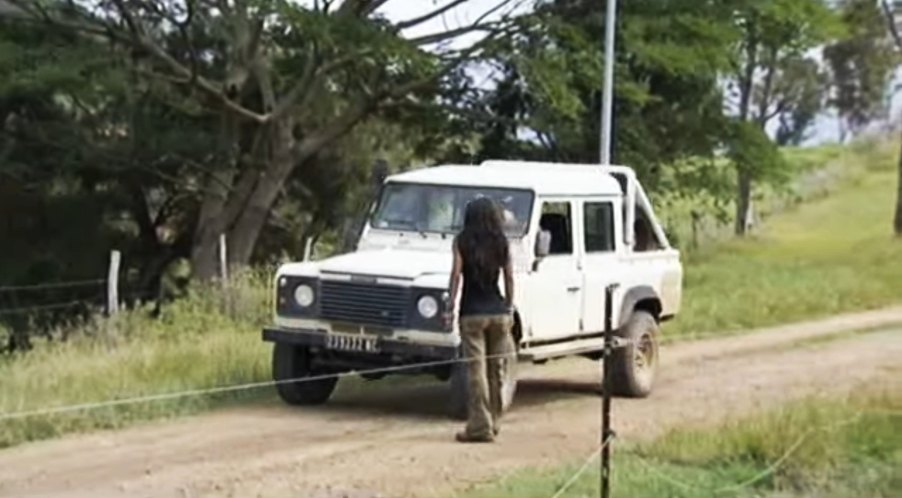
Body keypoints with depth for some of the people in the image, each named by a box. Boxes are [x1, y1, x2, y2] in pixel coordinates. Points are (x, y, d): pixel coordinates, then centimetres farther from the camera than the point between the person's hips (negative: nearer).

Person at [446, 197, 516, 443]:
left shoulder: (462, 240, -2)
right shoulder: (501, 242, 5)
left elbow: (456, 274, -8)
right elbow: (509, 278, 5)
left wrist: (451, 308, -5)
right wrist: (509, 308, 14)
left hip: (472, 312, -3)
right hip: (498, 312, 3)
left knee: (476, 371, -4)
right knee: (496, 371, 13)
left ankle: (479, 427, -6)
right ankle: (493, 422, 22)